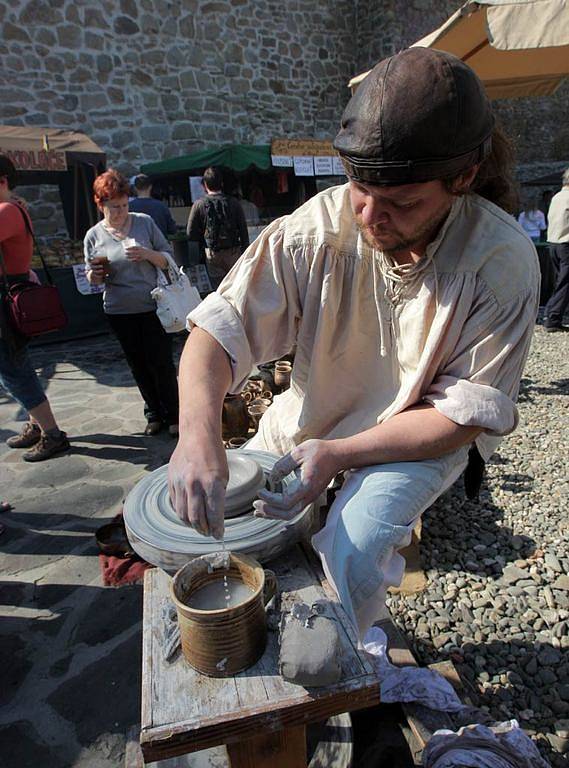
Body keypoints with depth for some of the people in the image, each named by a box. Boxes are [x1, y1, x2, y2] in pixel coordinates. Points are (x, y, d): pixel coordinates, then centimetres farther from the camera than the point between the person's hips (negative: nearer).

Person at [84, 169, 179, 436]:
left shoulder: (144, 222, -1)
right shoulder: (94, 236, 2)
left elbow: (168, 258, 3)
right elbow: (91, 277, 11)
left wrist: (148, 254, -17)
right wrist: (95, 275, -12)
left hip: (153, 307, -2)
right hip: (119, 312, 2)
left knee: (161, 363, 0)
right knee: (139, 365, 11)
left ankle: (173, 415, 15)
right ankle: (155, 414, 25)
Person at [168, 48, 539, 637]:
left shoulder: (503, 262, -23)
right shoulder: (318, 227, -20)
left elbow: (467, 412, -21)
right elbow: (221, 327, -23)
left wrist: (341, 453, -32)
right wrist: (198, 432, -42)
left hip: (420, 438, -2)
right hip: (309, 418, 3)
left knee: (351, 555, -25)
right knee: (220, 513, 2)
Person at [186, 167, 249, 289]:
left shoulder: (199, 204, -5)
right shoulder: (233, 202, -2)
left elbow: (190, 233, -3)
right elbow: (243, 230, 0)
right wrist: (245, 252, 8)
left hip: (212, 254, -1)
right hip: (234, 252, 1)